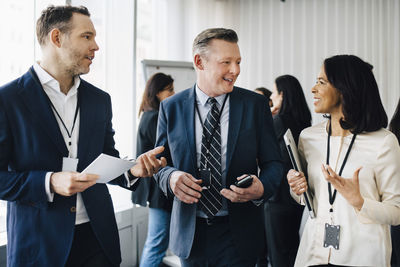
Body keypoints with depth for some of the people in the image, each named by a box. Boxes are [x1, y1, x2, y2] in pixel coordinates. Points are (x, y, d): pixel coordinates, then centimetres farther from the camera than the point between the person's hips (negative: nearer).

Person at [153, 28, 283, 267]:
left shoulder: (255, 104, -2)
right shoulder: (171, 108, 1)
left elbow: (272, 162, 1)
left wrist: (261, 188, -20)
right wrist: (171, 177, -16)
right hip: (189, 232, 1)